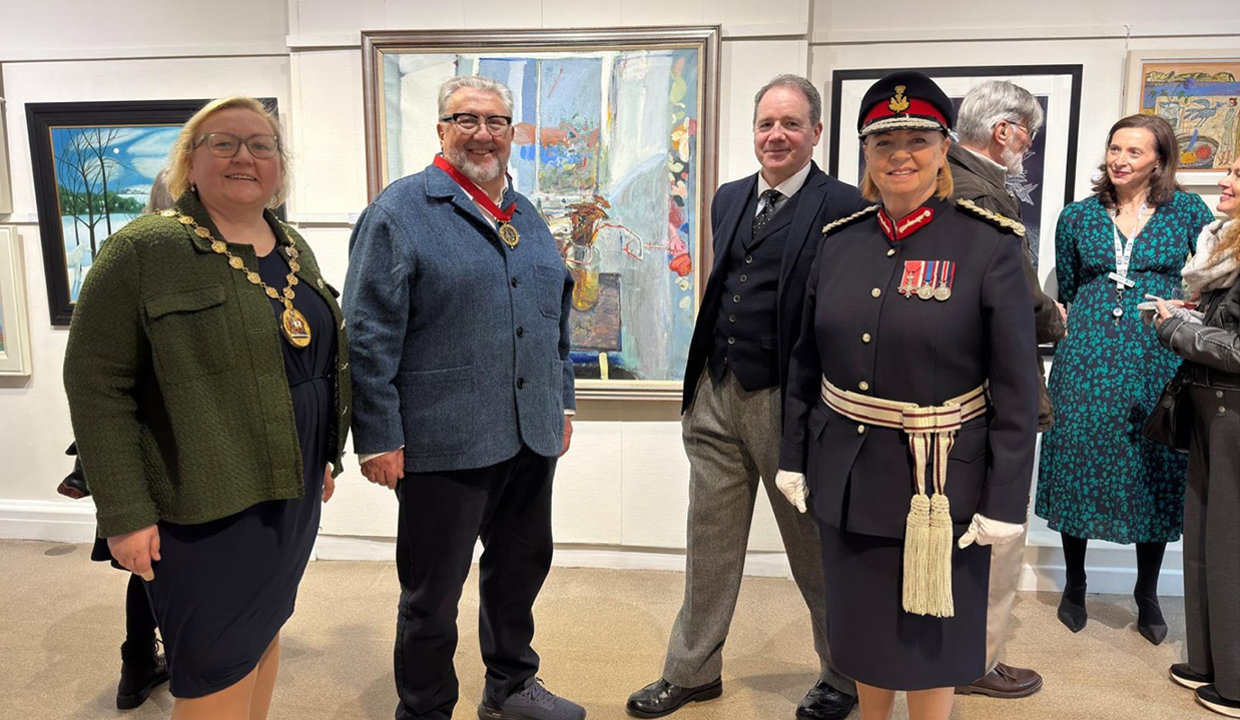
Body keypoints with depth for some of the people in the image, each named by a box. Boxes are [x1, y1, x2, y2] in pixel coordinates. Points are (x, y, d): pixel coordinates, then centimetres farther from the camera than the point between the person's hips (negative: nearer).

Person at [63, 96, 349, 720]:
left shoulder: (294, 248, 9)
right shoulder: (144, 250, -11)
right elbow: (96, 382, -13)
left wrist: (326, 453, 17)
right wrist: (123, 511, -16)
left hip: (292, 492, 7)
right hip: (204, 504, -6)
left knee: (265, 634, 20)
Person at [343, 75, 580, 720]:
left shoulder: (527, 217, 14)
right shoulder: (401, 209, -7)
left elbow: (554, 319, 20)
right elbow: (368, 334, -12)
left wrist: (561, 402, 17)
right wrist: (378, 437, -14)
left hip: (530, 437, 7)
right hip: (444, 443, -6)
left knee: (521, 567, 20)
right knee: (433, 593, 9)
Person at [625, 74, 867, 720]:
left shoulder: (841, 207, -9)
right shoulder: (729, 199, 11)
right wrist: (702, 382, 15)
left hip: (788, 403, -5)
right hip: (717, 396, 6)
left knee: (815, 551, 11)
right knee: (709, 545, 16)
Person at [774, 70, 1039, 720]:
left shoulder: (989, 245, -10)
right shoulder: (838, 241, 2)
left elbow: (1017, 389, -10)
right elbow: (805, 364, 8)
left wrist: (1005, 503, -12)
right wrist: (792, 459, 8)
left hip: (939, 483, -4)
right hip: (848, 476, 4)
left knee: (928, 640, 12)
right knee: (862, 624, 19)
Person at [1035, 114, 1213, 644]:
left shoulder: (1187, 211, 3)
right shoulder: (1078, 216, 7)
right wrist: (1062, 326, 5)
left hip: (1157, 359, -1)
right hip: (1087, 356, 1)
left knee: (1156, 471, 6)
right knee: (1079, 461, 5)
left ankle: (1147, 595, 24)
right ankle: (1074, 585, 23)